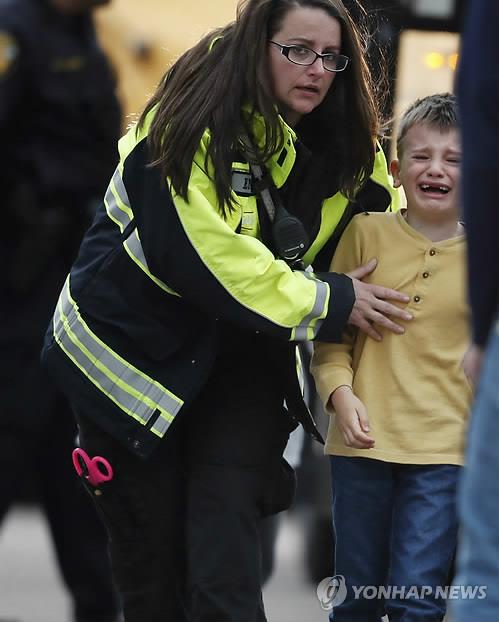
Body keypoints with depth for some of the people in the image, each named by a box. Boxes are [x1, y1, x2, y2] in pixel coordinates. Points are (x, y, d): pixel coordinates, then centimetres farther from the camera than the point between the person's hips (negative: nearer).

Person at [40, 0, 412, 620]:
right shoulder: (193, 127, -20)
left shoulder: (347, 150, -2)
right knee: (152, 568, 5)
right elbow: (197, 256, -27)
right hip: (136, 352, -4)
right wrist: (329, 302, -22)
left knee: (224, 570, -12)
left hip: (242, 358, 4)